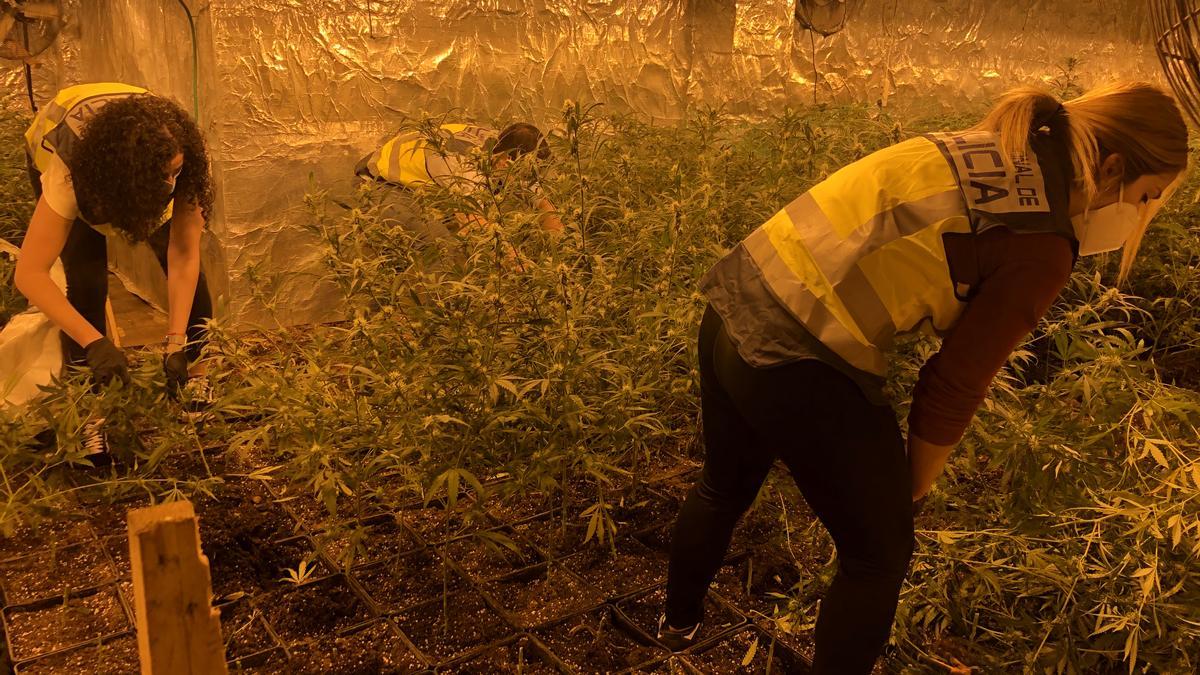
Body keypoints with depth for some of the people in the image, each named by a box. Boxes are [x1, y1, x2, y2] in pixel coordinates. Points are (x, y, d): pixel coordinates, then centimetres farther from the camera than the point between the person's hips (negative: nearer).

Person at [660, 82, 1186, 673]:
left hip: (732, 308, 9)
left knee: (723, 489, 34)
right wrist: (910, 487, 12)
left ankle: (679, 622, 60)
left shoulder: (970, 151, 15)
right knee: (879, 553, 17)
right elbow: (955, 382, -6)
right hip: (799, 365, -9)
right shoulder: (1042, 243, -8)